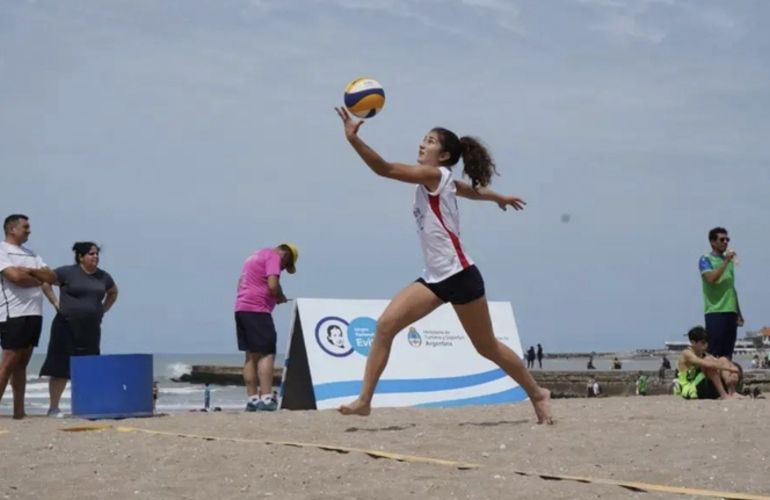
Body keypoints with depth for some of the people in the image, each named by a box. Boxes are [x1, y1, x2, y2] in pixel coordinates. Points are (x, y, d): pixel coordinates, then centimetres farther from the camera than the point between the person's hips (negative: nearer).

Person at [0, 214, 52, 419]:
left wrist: (27, 271, -6)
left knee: (22, 363, 6)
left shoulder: (31, 254, 21)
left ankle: (19, 411, 6)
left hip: (34, 313, 7)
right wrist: (40, 279, -1)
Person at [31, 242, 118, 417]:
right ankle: (53, 407, 1)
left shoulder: (104, 277, 9)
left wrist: (102, 310, 14)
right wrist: (55, 302, -4)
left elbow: (113, 293, 27)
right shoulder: (67, 272, -4)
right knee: (60, 367, -4)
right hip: (66, 327, -4)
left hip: (91, 329, 4)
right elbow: (45, 280, 1)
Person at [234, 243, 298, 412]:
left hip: (241, 307, 9)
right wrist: (282, 298, 3)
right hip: (257, 309, -9)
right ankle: (266, 398, -19)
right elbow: (273, 286, -17)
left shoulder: (256, 256, 25)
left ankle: (252, 399, 6)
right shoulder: (274, 257, -4)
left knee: (252, 355, 9)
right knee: (266, 354, -10)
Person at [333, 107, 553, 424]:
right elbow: (475, 190, 34)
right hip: (435, 278, 8)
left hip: (459, 276, -8)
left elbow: (385, 169, -24)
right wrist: (500, 198, 54)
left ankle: (537, 394, 26)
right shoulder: (441, 182, 14)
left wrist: (354, 139, -32)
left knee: (487, 347, 7)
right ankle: (364, 400, -10)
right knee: (385, 326, -10)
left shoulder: (435, 175, -11)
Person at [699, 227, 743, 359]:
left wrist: (738, 312, 20)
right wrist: (726, 261, -18)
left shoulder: (729, 260, 18)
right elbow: (711, 278, -20)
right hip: (715, 312, -7)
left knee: (728, 352, 6)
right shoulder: (706, 260, -1)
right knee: (714, 352, -8)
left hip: (730, 311, 7)